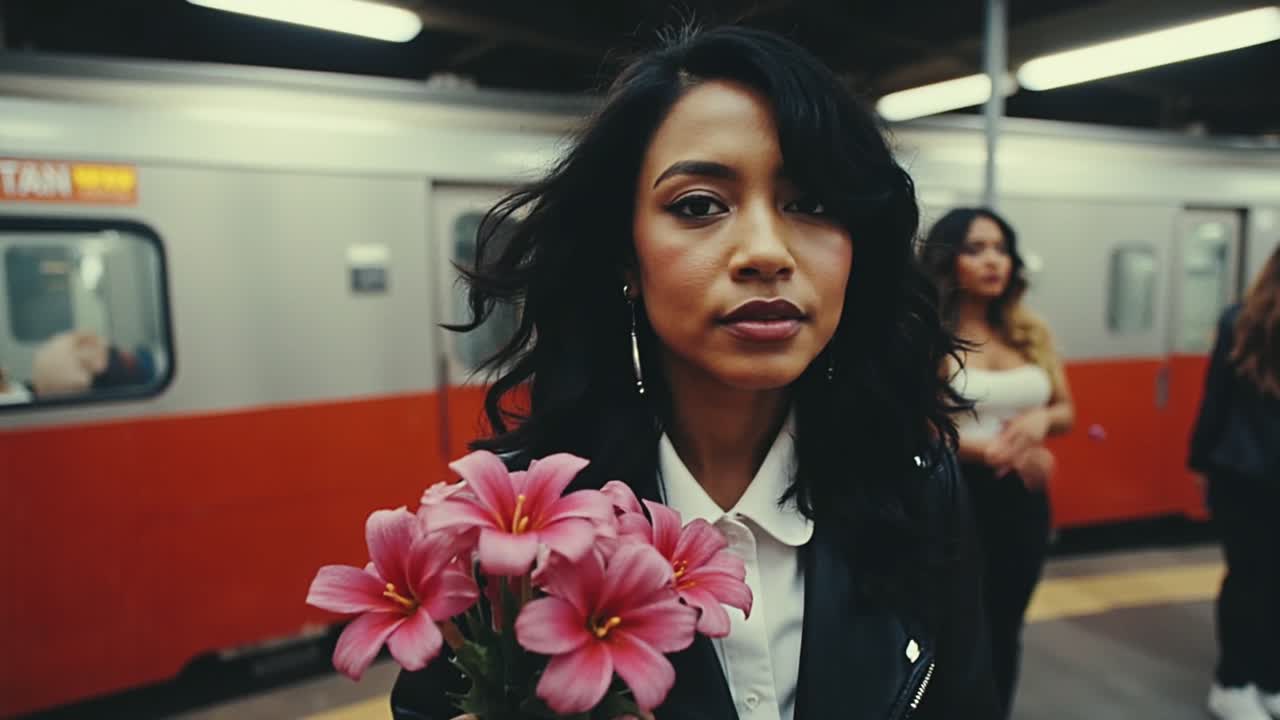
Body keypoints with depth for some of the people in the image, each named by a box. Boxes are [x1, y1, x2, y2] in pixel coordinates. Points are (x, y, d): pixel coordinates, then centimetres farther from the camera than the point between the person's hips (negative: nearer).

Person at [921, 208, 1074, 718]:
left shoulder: (1031, 332, 5)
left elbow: (1066, 410, 13)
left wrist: (1041, 419, -9)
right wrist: (992, 449, -20)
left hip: (1024, 500, 6)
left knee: (1005, 630, 18)